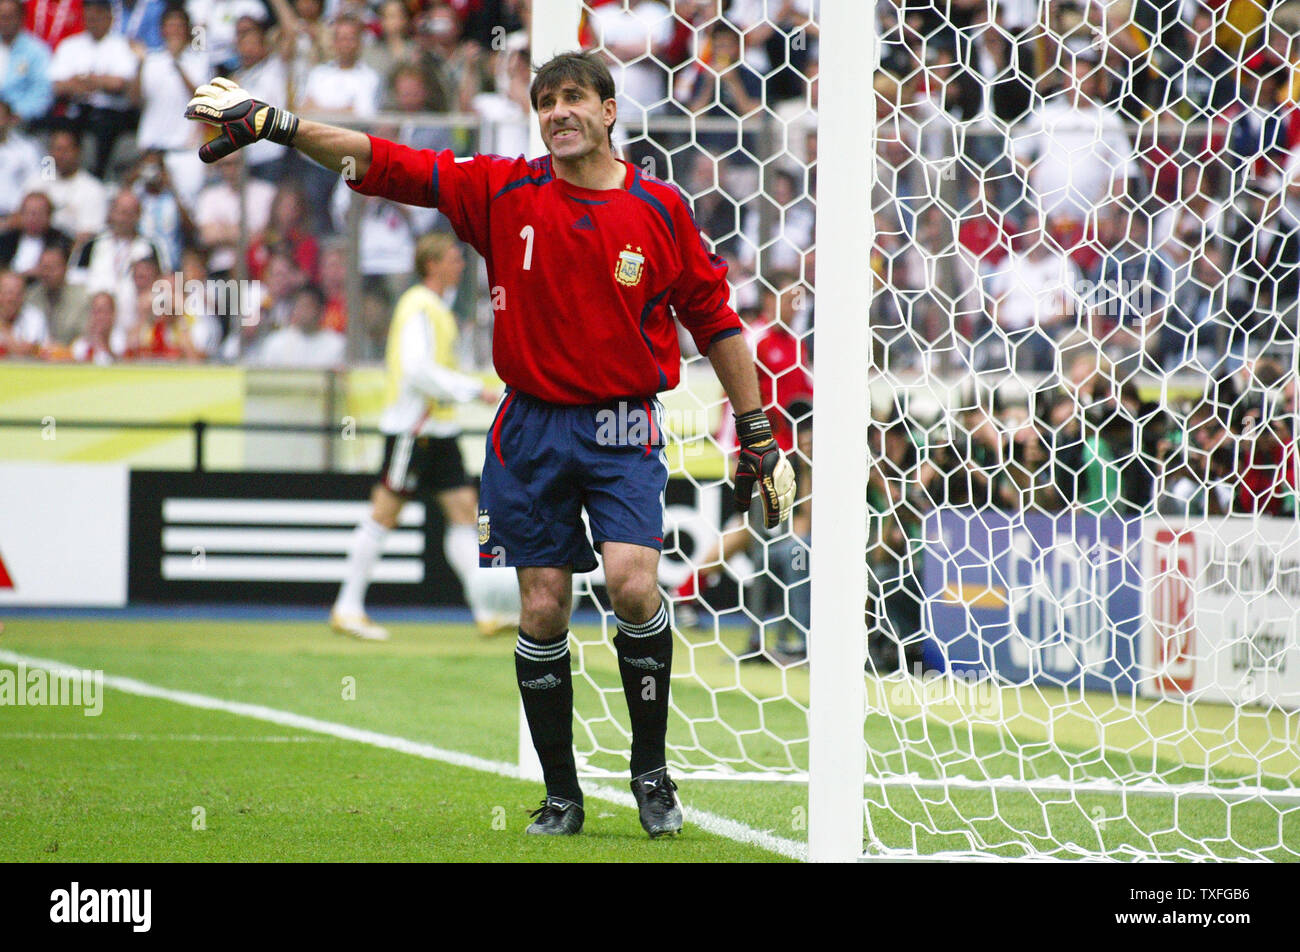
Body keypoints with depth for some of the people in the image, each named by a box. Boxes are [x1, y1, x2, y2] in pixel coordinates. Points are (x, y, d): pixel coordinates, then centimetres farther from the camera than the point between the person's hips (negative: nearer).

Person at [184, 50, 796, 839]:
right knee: (543, 608, 1)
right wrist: (274, 123, -9)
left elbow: (714, 320, 7)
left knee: (632, 585, -19)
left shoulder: (661, 208, -1)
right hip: (532, 429, 2)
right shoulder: (503, 191, 1)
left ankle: (651, 768, 0)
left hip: (624, 432, -2)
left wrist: (758, 435, 8)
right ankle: (561, 794, 13)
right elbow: (384, 165, -1)